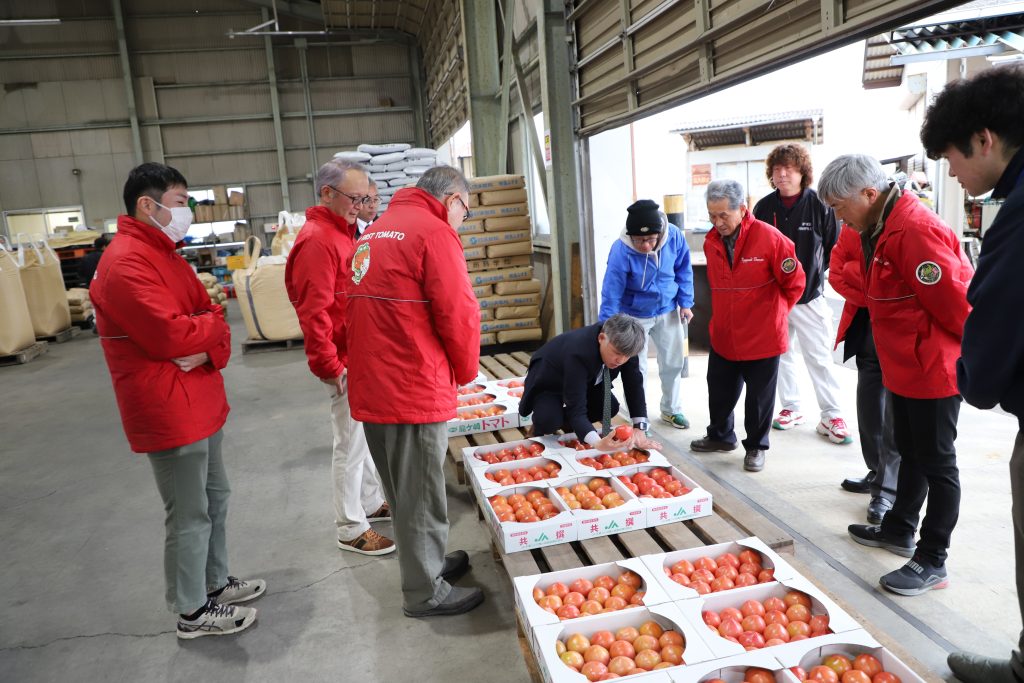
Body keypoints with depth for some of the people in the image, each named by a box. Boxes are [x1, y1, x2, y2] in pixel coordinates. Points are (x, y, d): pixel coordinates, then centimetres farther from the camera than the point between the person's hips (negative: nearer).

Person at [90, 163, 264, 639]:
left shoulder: (163, 254, 14)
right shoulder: (126, 264, -19)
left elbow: (207, 315, 8)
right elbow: (173, 334, -27)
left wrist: (212, 350, -13)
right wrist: (214, 324, -7)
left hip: (198, 403, 10)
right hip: (169, 412, -10)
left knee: (214, 498, 21)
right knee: (189, 516, 3)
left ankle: (215, 582, 38)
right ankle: (192, 612, 20)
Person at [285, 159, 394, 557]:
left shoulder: (343, 232, 13)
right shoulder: (317, 241, -19)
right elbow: (313, 313, -23)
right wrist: (330, 367, -19)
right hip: (346, 364, -10)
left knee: (365, 435, 20)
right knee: (351, 444, 1)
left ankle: (372, 503, 36)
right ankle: (351, 529, 15)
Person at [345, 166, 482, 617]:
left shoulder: (374, 231, 15)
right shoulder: (435, 232, -12)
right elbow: (458, 313, -16)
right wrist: (466, 370, 1)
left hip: (370, 386, 9)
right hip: (415, 388, -9)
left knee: (403, 489, 20)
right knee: (420, 493, 5)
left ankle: (427, 561, 38)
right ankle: (425, 592, 19)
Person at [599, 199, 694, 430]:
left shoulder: (674, 236, -19)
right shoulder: (621, 252, -29)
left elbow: (683, 270, -1)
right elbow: (611, 295, -24)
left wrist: (685, 302, -1)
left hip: (668, 310, 4)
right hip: (635, 315, -3)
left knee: (673, 362, 15)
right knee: (636, 369, 4)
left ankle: (671, 410, 36)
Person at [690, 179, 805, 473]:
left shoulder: (769, 238, -18)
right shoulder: (711, 242, 0)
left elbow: (795, 281, -7)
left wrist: (774, 311, 4)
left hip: (762, 337, -5)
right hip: (723, 336, 5)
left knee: (759, 398, 9)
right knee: (719, 391, 17)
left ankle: (756, 447, 27)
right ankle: (721, 436, 39)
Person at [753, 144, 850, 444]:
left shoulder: (819, 205, -6)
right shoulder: (764, 207, 1)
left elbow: (834, 248, 2)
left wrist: (815, 272, -3)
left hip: (810, 296, -3)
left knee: (819, 357, -1)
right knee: (781, 354, 12)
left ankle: (831, 416, 8)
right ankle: (791, 408, 26)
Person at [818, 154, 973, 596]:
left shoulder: (913, 230, -25)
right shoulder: (881, 228, 9)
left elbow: (955, 300, -23)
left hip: (933, 369, -10)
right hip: (906, 367, 10)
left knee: (936, 463, 2)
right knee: (910, 453, 21)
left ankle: (932, 562, 15)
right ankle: (899, 530, 38)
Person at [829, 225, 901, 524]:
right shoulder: (853, 227, 2)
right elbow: (836, 272, 2)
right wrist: (870, 298, -11)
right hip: (867, 324, 6)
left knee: (895, 411, -4)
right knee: (869, 405, 14)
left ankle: (888, 489, 3)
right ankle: (878, 473, 30)